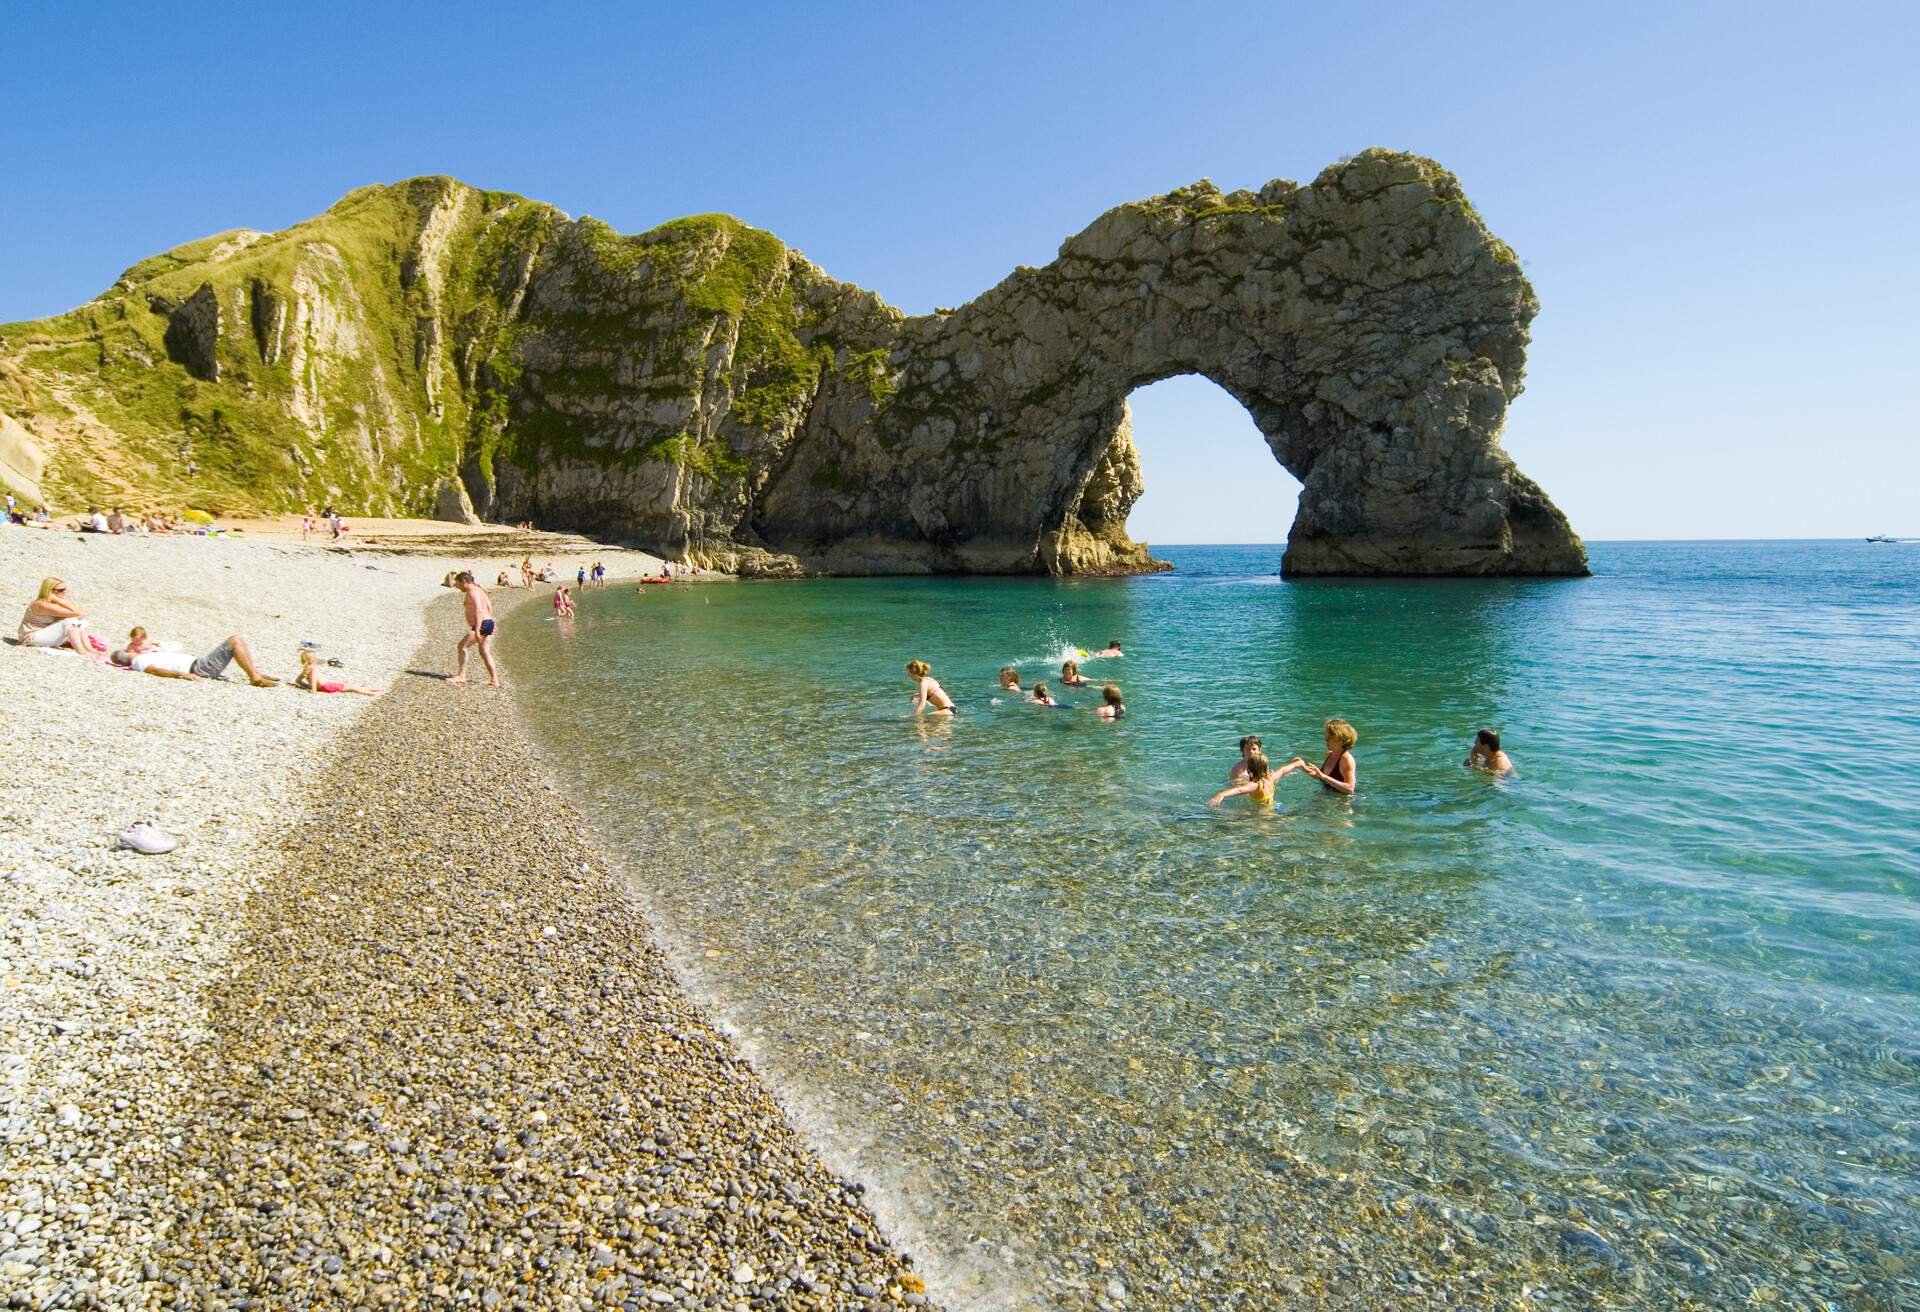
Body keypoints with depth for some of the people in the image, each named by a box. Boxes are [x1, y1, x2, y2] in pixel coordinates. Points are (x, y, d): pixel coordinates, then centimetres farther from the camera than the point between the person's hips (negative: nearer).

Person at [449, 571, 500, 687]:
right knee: (485, 653, 12)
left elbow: (479, 611, -23)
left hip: (482, 624, -10)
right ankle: (494, 680, 13)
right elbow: (489, 606, 23)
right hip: (488, 623, 10)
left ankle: (461, 675, -4)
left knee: (462, 646, -6)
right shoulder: (479, 589, 17)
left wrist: (477, 631, -26)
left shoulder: (472, 592, -13)